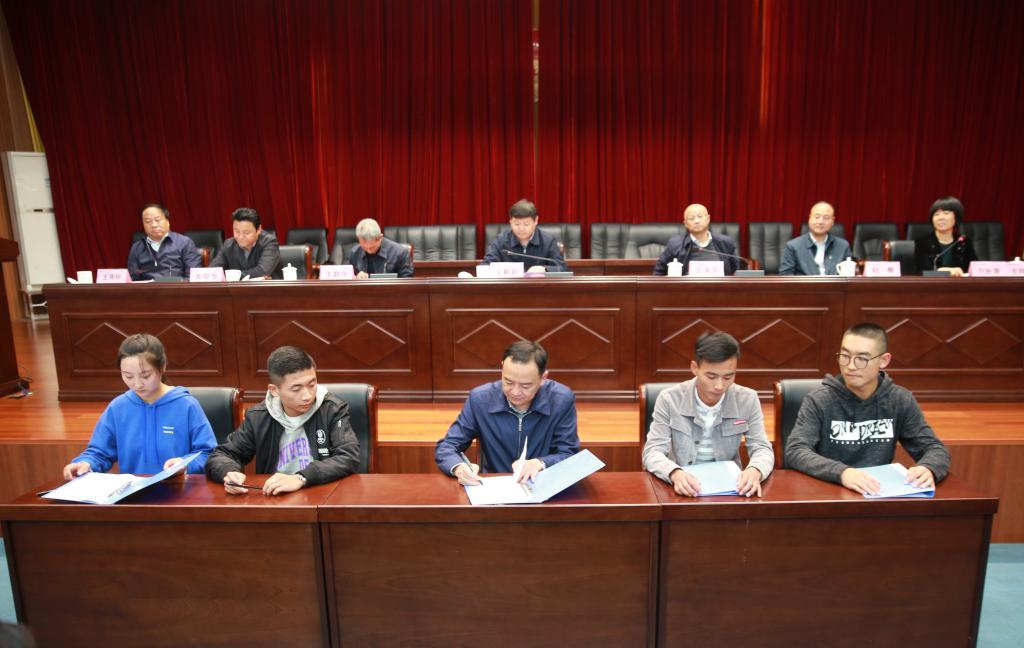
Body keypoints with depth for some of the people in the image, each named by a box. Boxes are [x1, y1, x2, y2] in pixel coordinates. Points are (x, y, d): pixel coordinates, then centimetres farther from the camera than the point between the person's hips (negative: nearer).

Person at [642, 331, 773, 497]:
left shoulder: (748, 400, -4)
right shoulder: (669, 399, -9)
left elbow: (762, 449, -2)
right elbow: (652, 452, -11)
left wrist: (755, 470, -25)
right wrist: (675, 473, -33)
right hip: (684, 486, -2)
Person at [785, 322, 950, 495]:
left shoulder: (900, 401, 3)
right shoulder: (819, 400, -8)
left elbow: (935, 448, 3)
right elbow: (795, 451, -18)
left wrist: (928, 469, -20)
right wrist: (841, 472, -35)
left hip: (879, 493, 3)